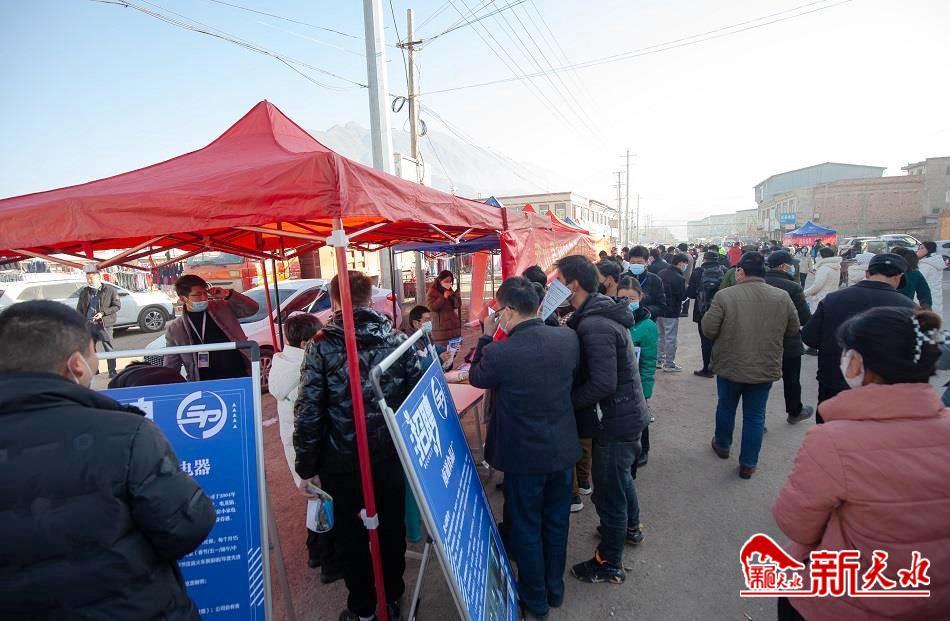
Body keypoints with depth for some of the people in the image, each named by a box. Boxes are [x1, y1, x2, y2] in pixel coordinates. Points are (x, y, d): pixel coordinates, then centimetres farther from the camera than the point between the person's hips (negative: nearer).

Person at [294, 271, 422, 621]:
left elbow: (308, 411, -14)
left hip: (342, 462, -2)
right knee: (391, 529, 22)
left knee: (351, 536, 20)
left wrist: (306, 465, -2)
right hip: (391, 456, 2)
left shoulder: (321, 345, -13)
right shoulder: (397, 339, -7)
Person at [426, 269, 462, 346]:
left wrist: (456, 296, -9)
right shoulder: (432, 292, -3)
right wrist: (443, 298, -18)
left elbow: (457, 305, 10)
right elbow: (431, 307, -14)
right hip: (441, 327, -6)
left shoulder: (450, 291, 13)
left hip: (453, 326, 6)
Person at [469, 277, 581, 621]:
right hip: (564, 449, 5)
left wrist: (486, 336, 2)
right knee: (556, 521, 24)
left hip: (525, 456, -4)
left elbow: (476, 377, -4)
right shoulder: (568, 338, -13)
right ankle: (555, 589, 45)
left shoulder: (498, 353, -26)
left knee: (526, 528, 18)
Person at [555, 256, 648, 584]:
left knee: (608, 491, 8)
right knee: (620, 476, 30)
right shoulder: (601, 313, 5)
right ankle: (630, 527, 55)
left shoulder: (594, 326, -28)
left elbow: (603, 384, -31)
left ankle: (609, 564, 28)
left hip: (615, 421, -10)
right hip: (626, 412, 10)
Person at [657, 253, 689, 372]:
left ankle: (659, 359, 26)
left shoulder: (661, 273, 3)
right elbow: (683, 296, -14)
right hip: (671, 312, -7)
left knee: (661, 335, 19)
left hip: (659, 309, 7)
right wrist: (687, 288, 4)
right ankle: (669, 364, 10)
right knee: (671, 337, 2)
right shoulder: (679, 278, -19)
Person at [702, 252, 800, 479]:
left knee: (726, 408, 21)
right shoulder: (782, 297, -8)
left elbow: (708, 330, -17)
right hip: (765, 369, 2)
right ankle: (748, 464, 22)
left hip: (730, 367, -2)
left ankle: (722, 445, 42)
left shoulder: (724, 295, -19)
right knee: (755, 416, 14)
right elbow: (793, 330, 3)